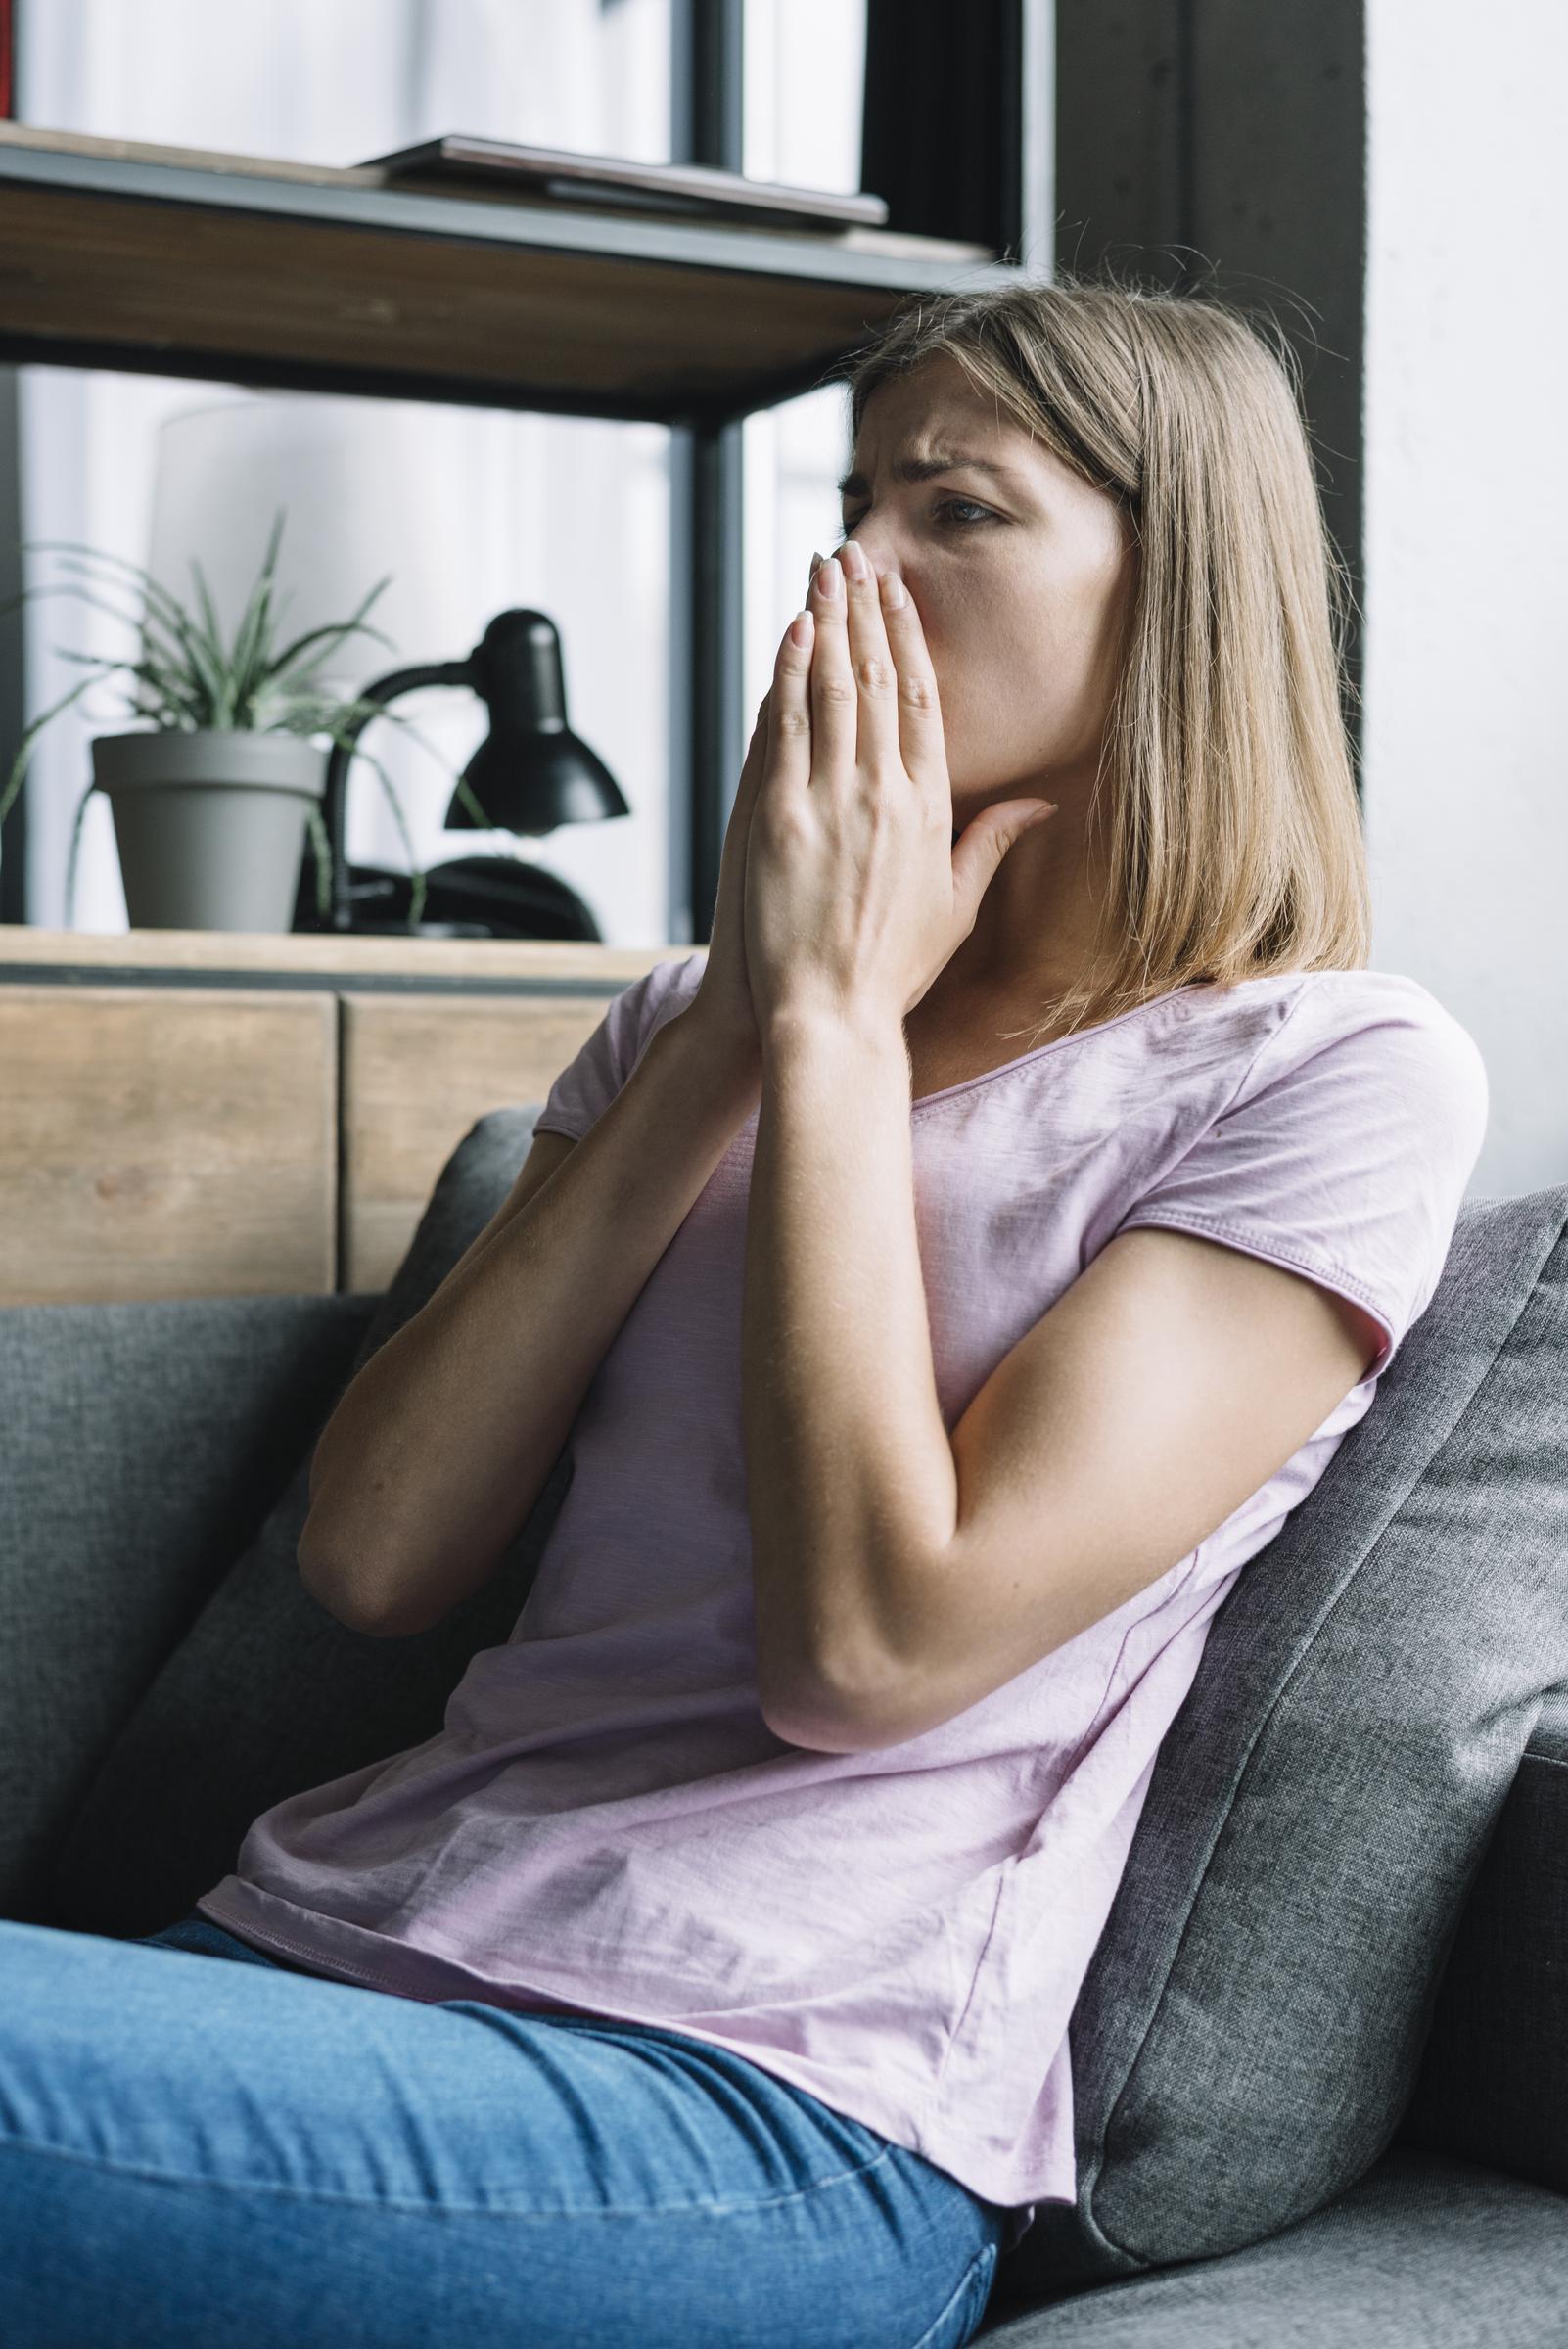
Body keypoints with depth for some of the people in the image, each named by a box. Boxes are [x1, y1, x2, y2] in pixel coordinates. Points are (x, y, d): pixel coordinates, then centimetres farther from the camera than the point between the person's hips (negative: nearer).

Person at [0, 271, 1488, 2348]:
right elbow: (377, 1558, 4)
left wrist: (835, 1024, -5)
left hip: (782, 2100, -5)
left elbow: (871, 1645, -12)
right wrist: (736, 1026, 2)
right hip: (338, 1929, 6)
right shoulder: (697, 1017, 18)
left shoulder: (1337, 1073, 0)